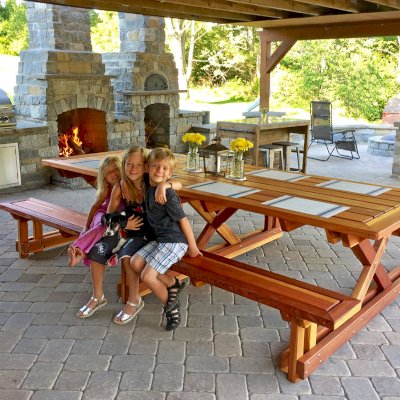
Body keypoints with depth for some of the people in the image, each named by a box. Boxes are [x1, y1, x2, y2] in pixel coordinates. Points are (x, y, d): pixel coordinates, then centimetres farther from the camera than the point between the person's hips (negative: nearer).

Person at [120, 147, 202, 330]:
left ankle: (171, 306, 11)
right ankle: (171, 284, 9)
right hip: (159, 238, 9)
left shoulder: (168, 194, -20)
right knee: (135, 263, -6)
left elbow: (183, 220, -14)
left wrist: (192, 246, -8)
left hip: (175, 241, -8)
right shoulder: (148, 185, 2)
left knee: (147, 276, -14)